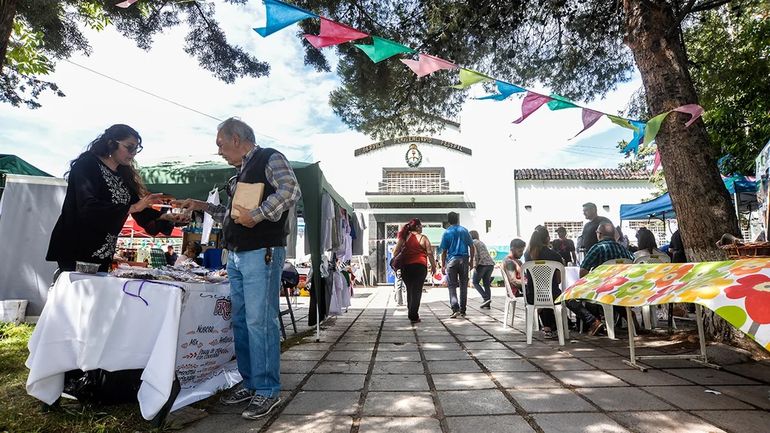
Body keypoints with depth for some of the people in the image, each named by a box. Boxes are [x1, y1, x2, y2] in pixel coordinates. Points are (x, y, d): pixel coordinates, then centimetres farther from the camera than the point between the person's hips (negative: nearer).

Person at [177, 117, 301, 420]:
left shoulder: (270, 158, -3)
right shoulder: (241, 172, 23)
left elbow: (290, 191, -21)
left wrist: (257, 215, -20)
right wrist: (202, 206, 24)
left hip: (261, 253, -9)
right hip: (236, 256, 9)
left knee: (259, 322, -6)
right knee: (240, 321, 12)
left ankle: (267, 390, 6)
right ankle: (249, 382, 24)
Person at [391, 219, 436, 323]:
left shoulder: (404, 237, 7)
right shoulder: (423, 238, 0)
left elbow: (395, 252, 2)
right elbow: (430, 253, -2)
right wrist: (433, 266, 6)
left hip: (406, 267, 4)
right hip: (420, 267, -3)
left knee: (409, 290, 18)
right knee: (417, 291, 0)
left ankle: (411, 313, 26)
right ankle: (413, 316, -4)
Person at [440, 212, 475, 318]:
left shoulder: (446, 232, 0)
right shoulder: (464, 230, 6)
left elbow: (444, 251, -2)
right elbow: (471, 247, 6)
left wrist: (443, 265, 3)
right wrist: (471, 260, 13)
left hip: (452, 260, -2)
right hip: (464, 260, 2)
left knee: (452, 286, 2)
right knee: (463, 285, 10)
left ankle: (455, 309, -12)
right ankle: (462, 310, 15)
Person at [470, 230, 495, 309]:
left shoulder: (473, 242, 2)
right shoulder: (481, 242, 26)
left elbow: (475, 254, -11)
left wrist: (475, 266, -11)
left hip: (482, 264, -7)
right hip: (490, 264, 7)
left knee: (475, 282, 6)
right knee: (486, 284, 9)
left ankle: (486, 298, -8)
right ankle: (488, 304, 6)